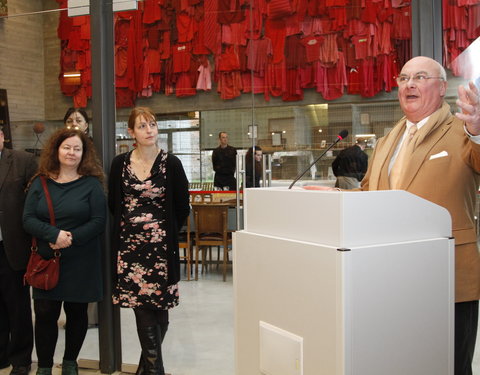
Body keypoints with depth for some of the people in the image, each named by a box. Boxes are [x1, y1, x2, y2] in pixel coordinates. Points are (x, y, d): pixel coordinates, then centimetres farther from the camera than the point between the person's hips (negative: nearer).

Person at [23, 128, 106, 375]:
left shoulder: (91, 184, -2)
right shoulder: (40, 183, 6)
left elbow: (98, 222, -7)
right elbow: (28, 219, -2)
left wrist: (71, 239, -19)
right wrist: (54, 234, -19)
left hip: (81, 261, -1)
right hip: (46, 260, 2)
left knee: (76, 311, 9)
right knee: (45, 313, 1)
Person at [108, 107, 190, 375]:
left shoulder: (171, 163, -2)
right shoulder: (120, 163, 4)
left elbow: (182, 207, 4)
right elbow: (114, 204, 13)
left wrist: (167, 232, 7)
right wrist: (131, 226, 11)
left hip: (161, 244, -1)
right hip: (130, 243, 1)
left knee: (158, 307, 3)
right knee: (142, 306, -1)